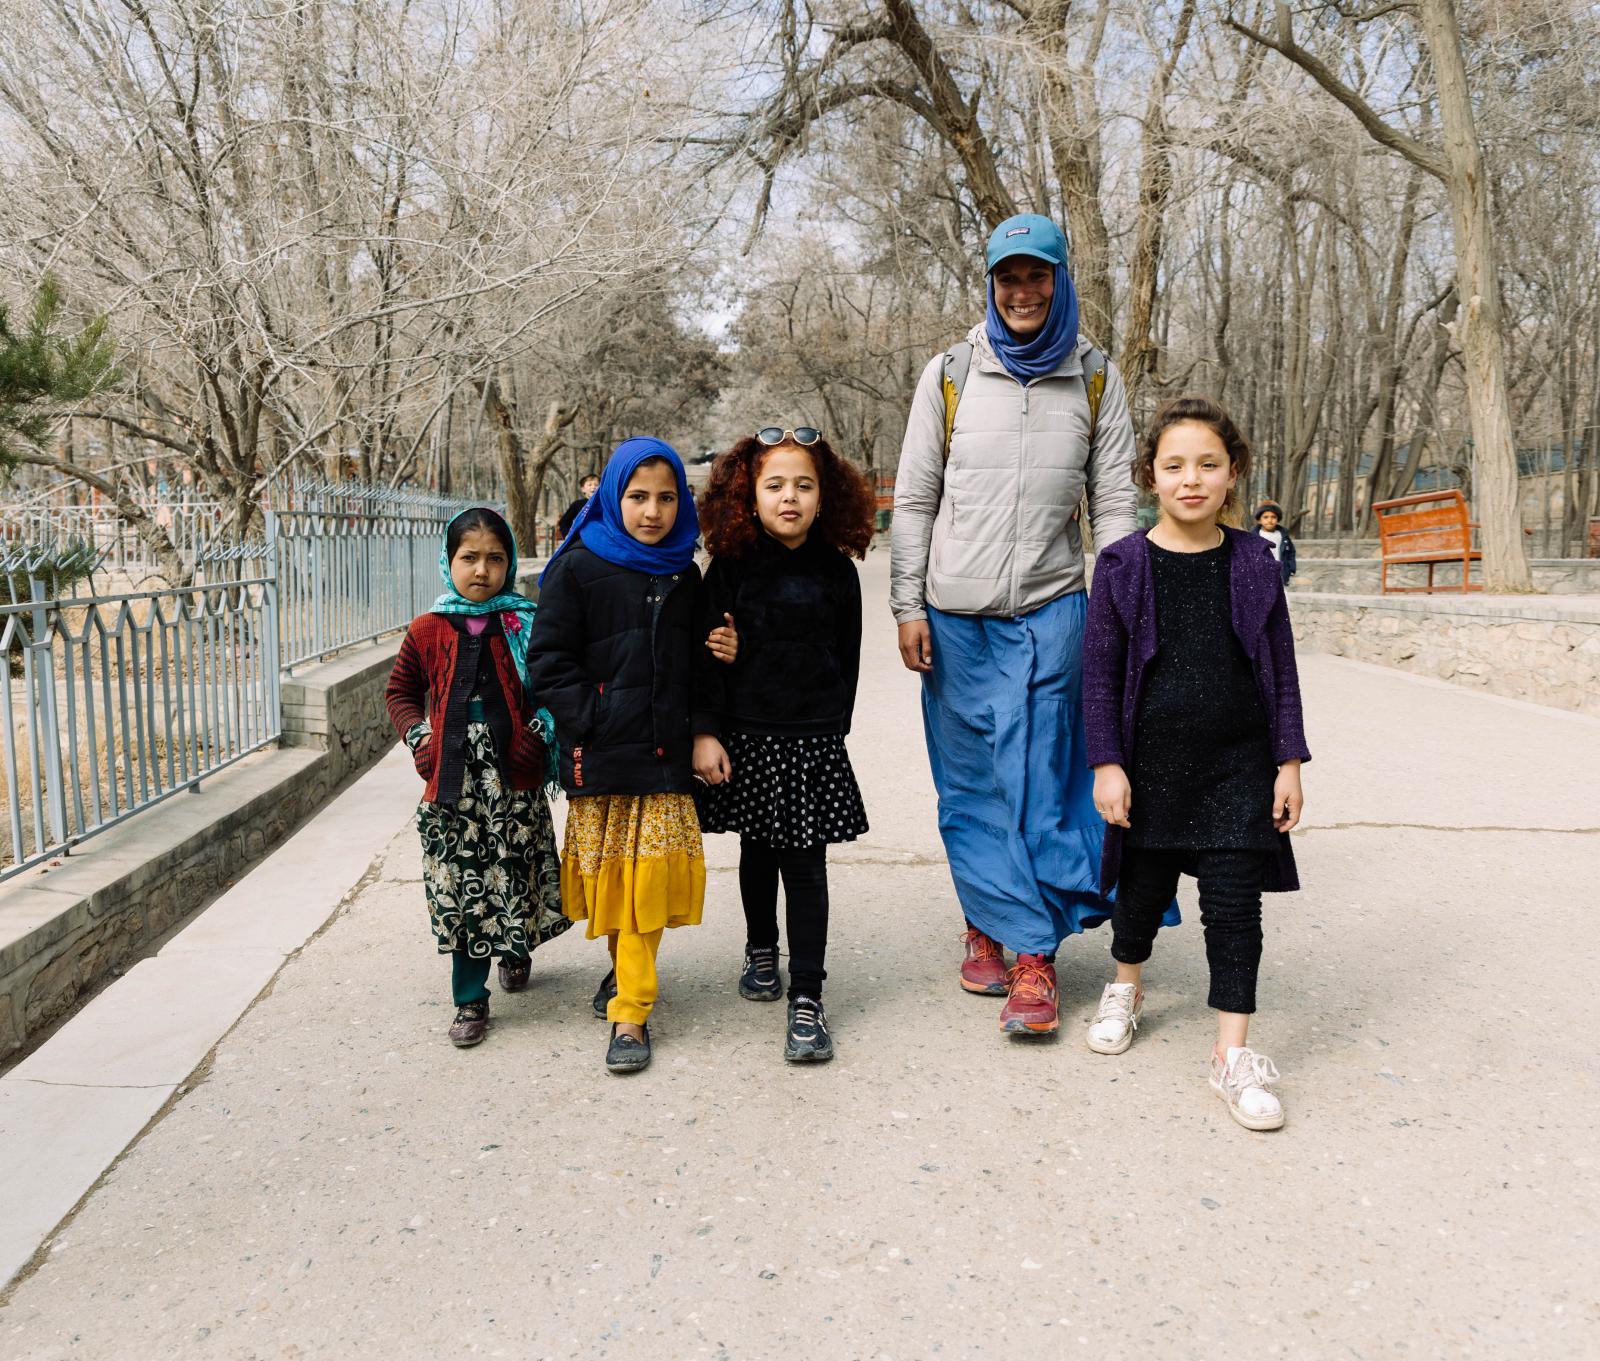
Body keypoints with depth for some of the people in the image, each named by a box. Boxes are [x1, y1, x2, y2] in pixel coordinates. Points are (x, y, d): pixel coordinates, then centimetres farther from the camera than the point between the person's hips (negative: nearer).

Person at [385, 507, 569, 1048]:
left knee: (514, 877, 6)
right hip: (453, 779, 1)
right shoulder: (428, 631, 4)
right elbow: (400, 690, 16)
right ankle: (470, 1000, 16)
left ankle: (516, 950, 39)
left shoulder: (526, 626, 1)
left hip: (515, 779, -1)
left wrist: (539, 731, -6)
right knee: (460, 886, 3)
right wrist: (418, 736, 1)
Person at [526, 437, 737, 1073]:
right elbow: (549, 661, -6)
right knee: (611, 873, 8)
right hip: (601, 756, -3)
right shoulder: (579, 568, -3)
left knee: (651, 874, -1)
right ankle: (624, 969, 34)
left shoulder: (684, 574, 11)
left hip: (665, 753, 3)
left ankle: (629, 1009, 9)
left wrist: (722, 653, 2)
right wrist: (596, 721, -14)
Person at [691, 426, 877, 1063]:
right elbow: (707, 654, -4)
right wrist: (706, 731, -8)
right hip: (745, 736, 0)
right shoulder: (732, 566, -3)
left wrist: (831, 726, 9)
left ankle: (807, 999, 6)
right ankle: (761, 950, 41)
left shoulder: (837, 571, 1)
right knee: (757, 850, 17)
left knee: (805, 865, -1)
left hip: (813, 741, 0)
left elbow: (846, 659, 9)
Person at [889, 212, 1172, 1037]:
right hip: (955, 613, 1)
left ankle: (1035, 955, 3)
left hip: (1049, 609, -1)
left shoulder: (1096, 379, 8)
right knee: (969, 781, 5)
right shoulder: (949, 374, 6)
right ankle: (985, 926, 21)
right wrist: (908, 606, 0)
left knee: (1037, 781, -4)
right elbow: (914, 500, 6)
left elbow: (1113, 504, 8)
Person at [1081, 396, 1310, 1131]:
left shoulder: (1253, 562, 1)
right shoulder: (1124, 564, -4)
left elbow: (1280, 670, 5)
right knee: (1143, 887, 15)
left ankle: (1233, 1051, 12)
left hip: (1237, 766, 1)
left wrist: (1288, 760, 2)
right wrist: (1107, 763, -8)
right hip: (1151, 764, 0)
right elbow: (1100, 672, -3)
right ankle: (1126, 988, 44)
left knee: (1234, 904, 0)